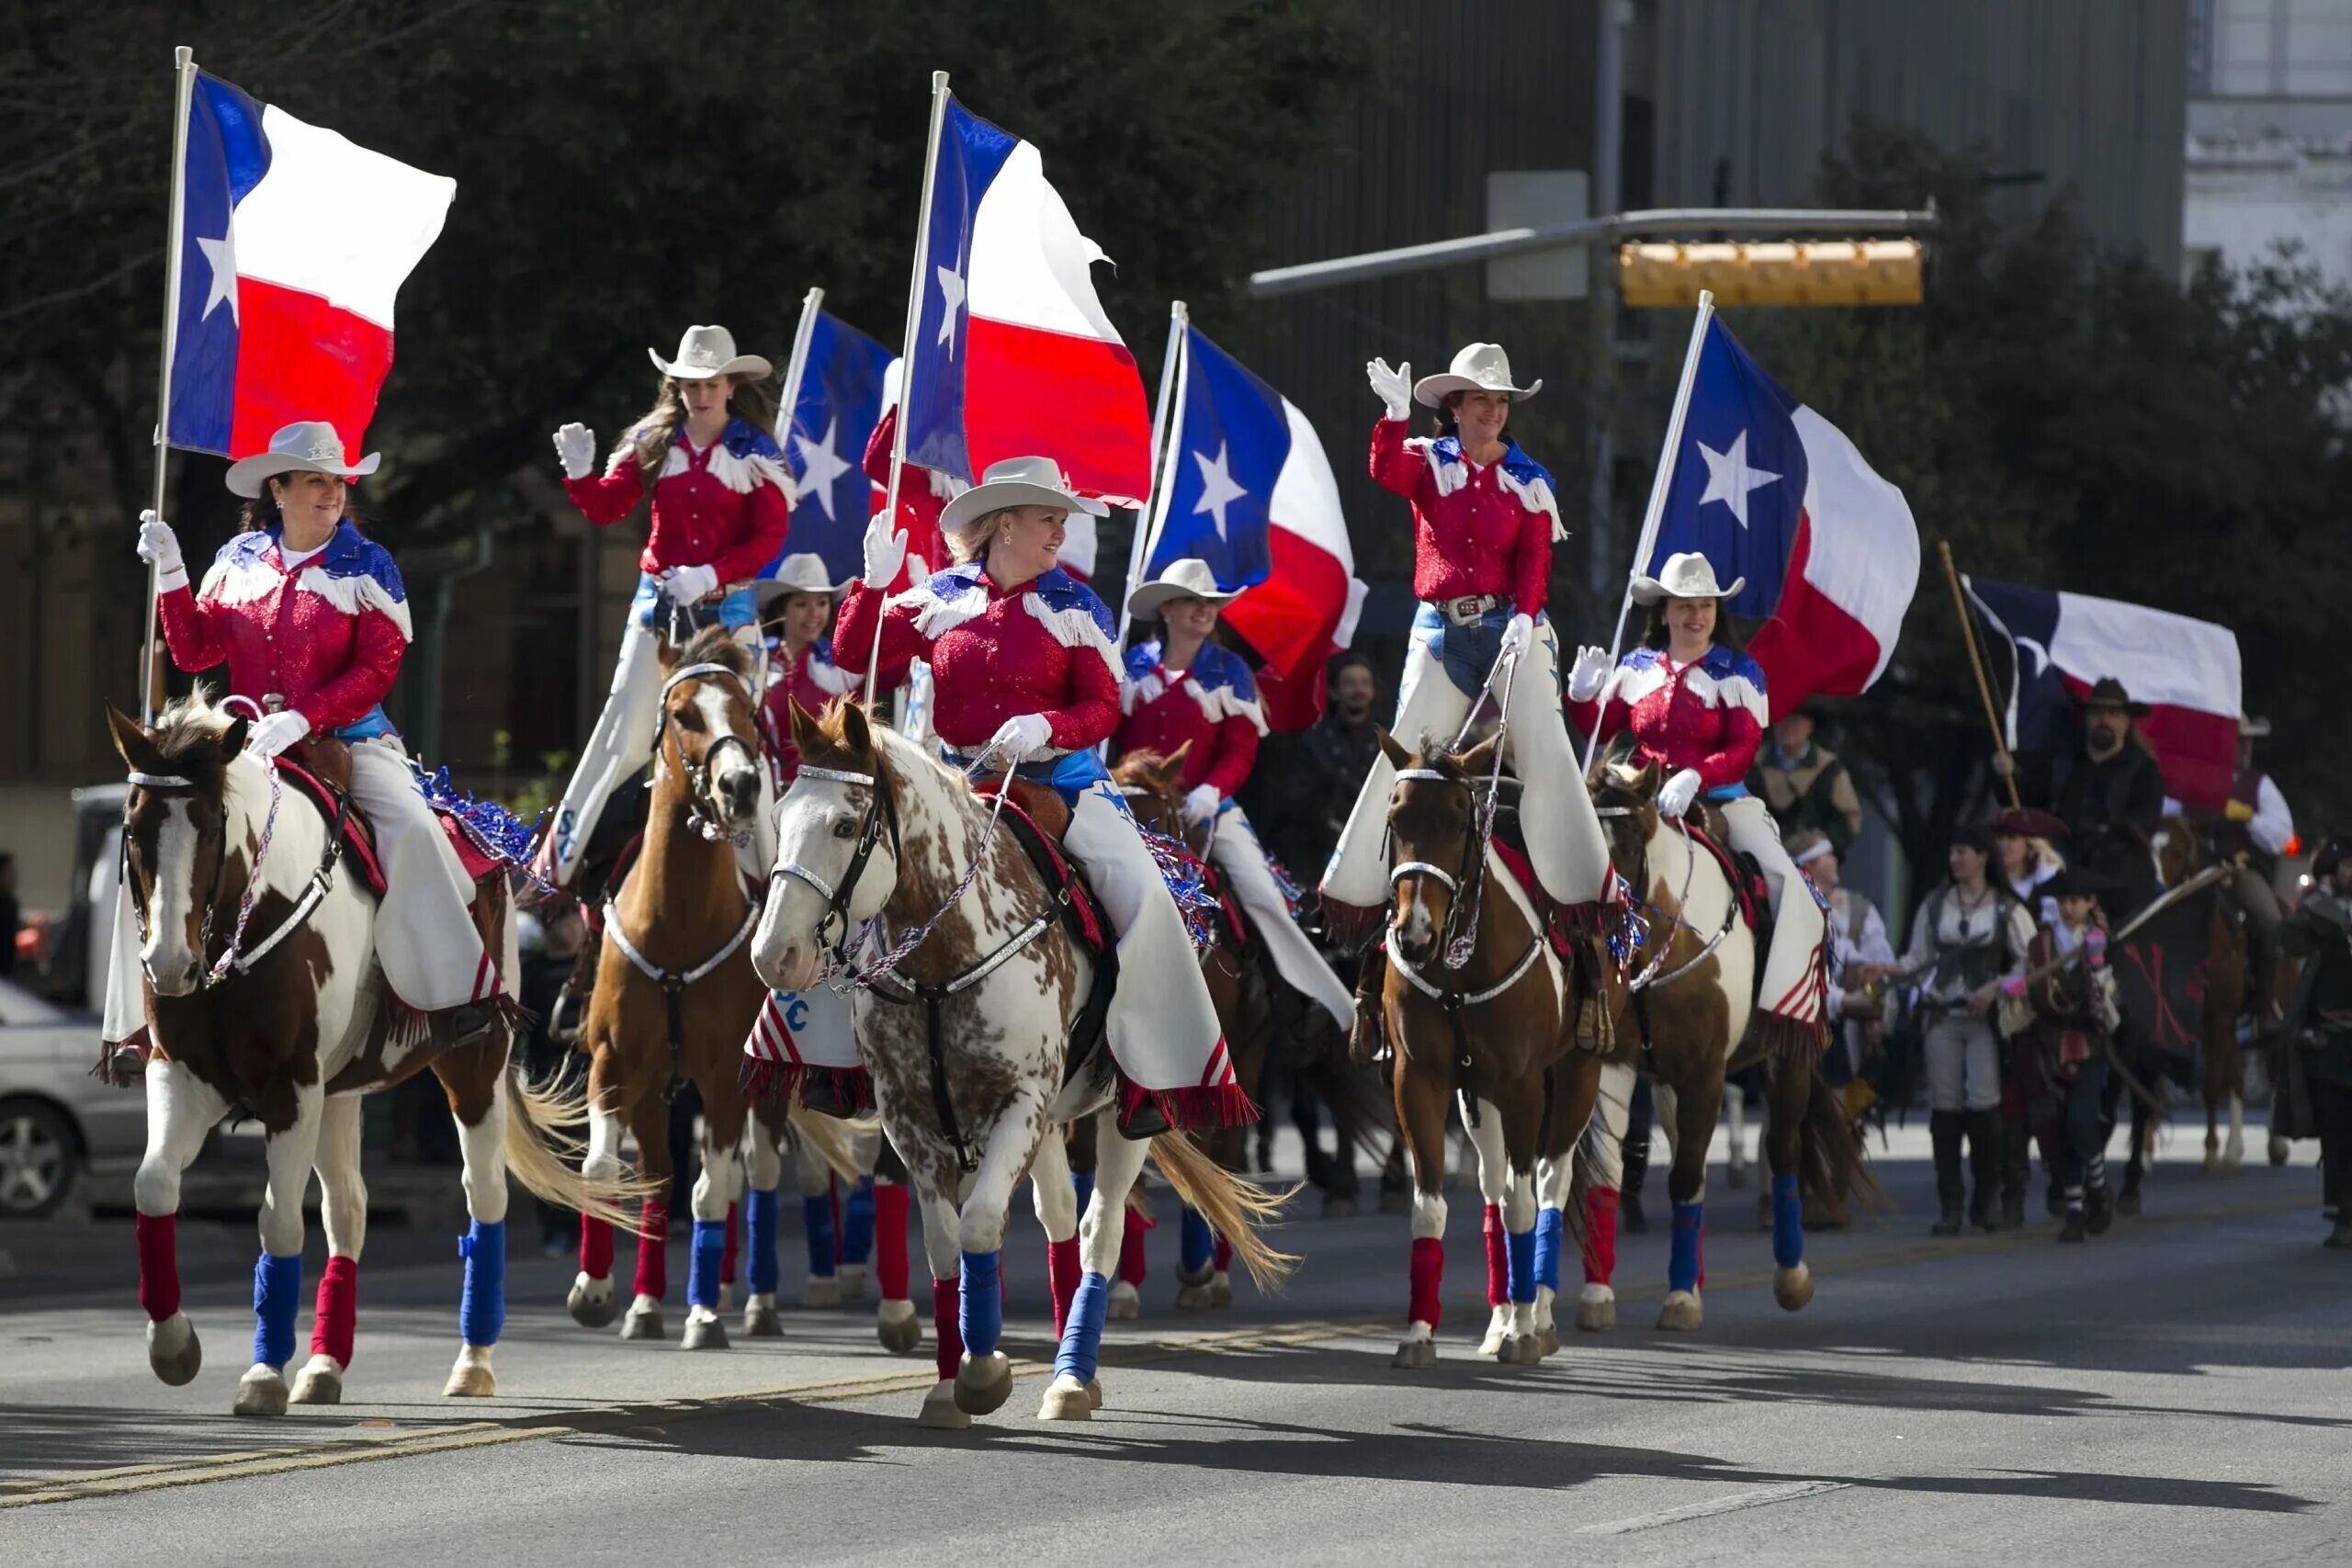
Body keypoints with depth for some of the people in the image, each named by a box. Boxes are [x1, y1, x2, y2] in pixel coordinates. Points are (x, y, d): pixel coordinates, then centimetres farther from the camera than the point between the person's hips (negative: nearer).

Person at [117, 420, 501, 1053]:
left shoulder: (367, 566, -3)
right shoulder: (239, 560, 7)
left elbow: (377, 670, -10)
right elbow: (194, 652, 8)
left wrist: (299, 720, -22)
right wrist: (169, 573, -4)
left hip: (348, 739, -3)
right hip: (250, 744, 3)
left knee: (410, 828, -29)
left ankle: (455, 993, -21)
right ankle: (142, 1014, 2)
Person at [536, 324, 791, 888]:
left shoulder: (756, 453, -3)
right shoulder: (653, 443, 4)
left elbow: (770, 536, -9)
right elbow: (605, 509, 2)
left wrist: (710, 576, -21)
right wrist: (579, 472, -19)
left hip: (729, 607, -1)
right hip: (659, 601, 1)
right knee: (624, 733, -1)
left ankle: (763, 866, 12)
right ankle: (558, 859, 4)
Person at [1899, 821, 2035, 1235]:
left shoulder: (2007, 909, 1)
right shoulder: (1935, 905, 11)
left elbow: (2029, 961, 0)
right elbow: (1918, 957, 13)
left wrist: (1996, 988, -13)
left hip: (1985, 1017, -3)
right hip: (1942, 1015, 3)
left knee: (1983, 1105, -12)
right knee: (1945, 1108, 0)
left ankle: (1985, 1200, 4)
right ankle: (1950, 1207, 4)